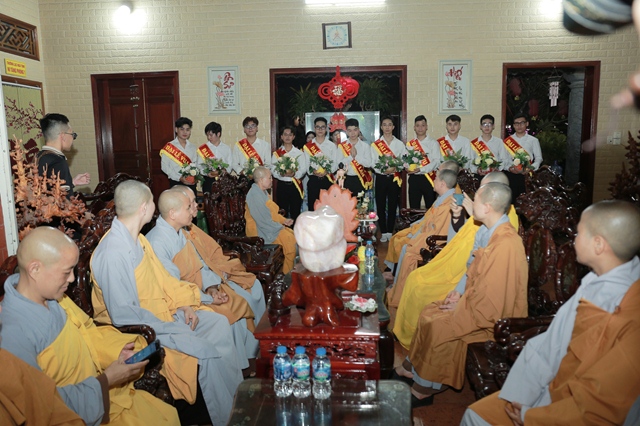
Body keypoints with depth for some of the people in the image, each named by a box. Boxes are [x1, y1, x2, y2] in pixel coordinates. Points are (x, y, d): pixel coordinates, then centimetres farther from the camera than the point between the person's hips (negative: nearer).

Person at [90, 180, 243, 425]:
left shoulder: (137, 239, 3)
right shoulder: (113, 252, -27)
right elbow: (123, 315, -29)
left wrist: (184, 304, -2)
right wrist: (173, 328, -22)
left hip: (162, 311, 9)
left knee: (219, 324, 4)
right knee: (204, 351, -18)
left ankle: (238, 394, 14)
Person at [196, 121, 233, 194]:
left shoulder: (226, 148, 10)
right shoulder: (202, 148, 5)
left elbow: (230, 164, 7)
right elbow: (199, 165, 0)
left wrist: (225, 170, -13)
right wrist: (207, 173, -17)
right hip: (208, 179, -1)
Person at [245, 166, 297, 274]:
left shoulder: (262, 192, 9)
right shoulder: (254, 195, -22)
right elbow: (263, 219, -24)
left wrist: (283, 220, 3)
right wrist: (279, 227, -14)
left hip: (269, 226, 10)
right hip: (261, 231, -9)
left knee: (293, 235, 0)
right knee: (289, 239, -16)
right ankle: (288, 272, 0)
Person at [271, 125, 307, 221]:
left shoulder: (299, 153, 7)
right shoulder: (276, 153, 7)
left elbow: (303, 169, -5)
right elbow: (273, 170, -3)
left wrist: (294, 174, -24)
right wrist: (282, 174, -22)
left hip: (296, 186, 0)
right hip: (282, 186, 0)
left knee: (295, 213, 4)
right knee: (282, 213, 4)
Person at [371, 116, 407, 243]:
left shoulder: (399, 144, 6)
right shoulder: (375, 144, 3)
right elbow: (373, 163, -2)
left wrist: (395, 168, -18)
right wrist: (383, 170, -18)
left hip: (394, 178, 1)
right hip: (381, 178, 0)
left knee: (393, 205, 6)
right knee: (380, 205, 2)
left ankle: (390, 232, 16)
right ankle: (383, 233, 13)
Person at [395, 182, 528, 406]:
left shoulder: (505, 245, -30)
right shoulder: (487, 231, 0)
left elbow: (490, 301, -28)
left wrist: (461, 306, -16)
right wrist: (459, 291, 2)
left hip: (494, 318, -9)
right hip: (476, 300, 9)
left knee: (439, 326, -16)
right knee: (429, 313, 7)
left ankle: (423, 389, 4)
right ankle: (411, 368, 20)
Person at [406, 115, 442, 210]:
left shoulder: (433, 143, 0)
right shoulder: (410, 144, 11)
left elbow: (436, 161, -11)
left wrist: (420, 169, -21)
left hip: (428, 178, -3)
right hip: (414, 178, 3)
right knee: (414, 207, 8)